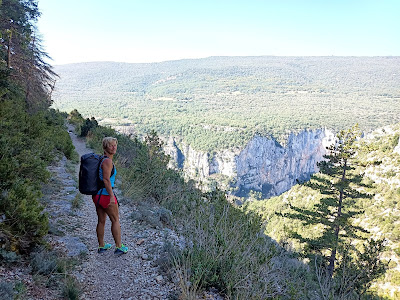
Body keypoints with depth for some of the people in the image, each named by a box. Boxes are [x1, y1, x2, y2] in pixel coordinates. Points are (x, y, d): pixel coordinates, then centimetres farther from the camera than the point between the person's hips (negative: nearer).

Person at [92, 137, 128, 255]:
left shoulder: (102, 159, 10)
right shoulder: (107, 161, -19)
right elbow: (106, 179, -26)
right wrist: (112, 196, -28)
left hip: (97, 195, 9)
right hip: (106, 195, -9)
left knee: (101, 221, 18)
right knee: (115, 220, 7)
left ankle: (101, 246, 31)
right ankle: (119, 247, 18)